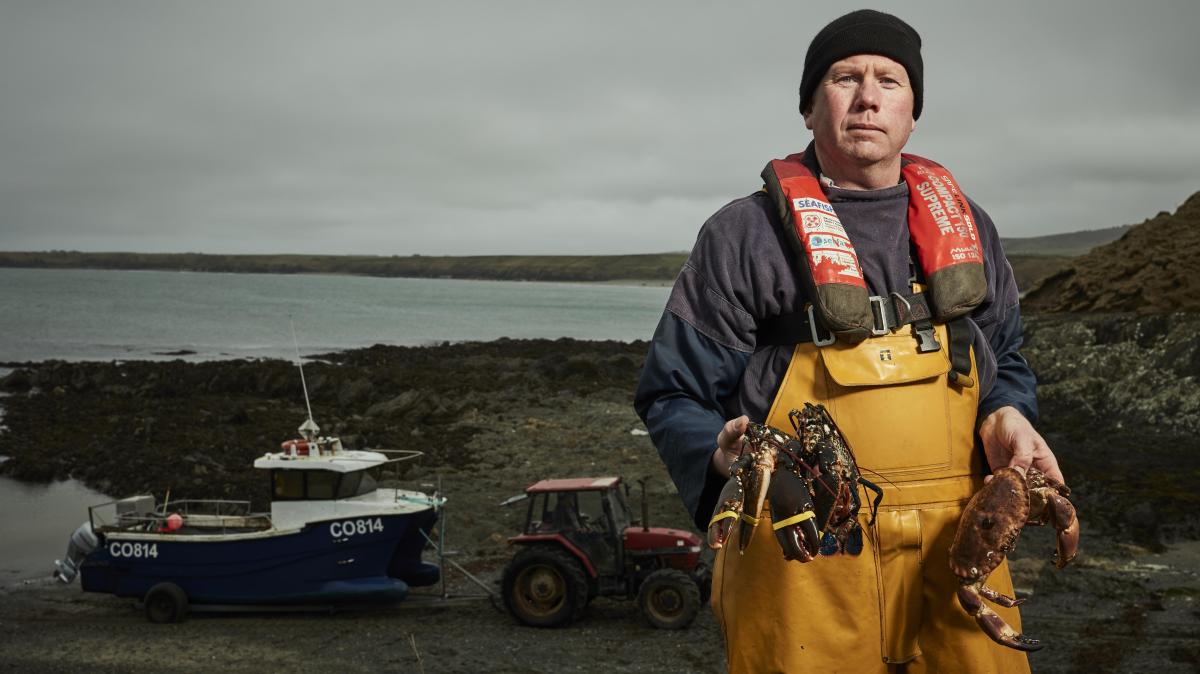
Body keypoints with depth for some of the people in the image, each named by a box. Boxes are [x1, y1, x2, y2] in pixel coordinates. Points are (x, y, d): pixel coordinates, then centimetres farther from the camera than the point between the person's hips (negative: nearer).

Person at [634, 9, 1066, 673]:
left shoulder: (965, 226, 15)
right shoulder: (745, 234, 0)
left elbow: (1004, 362, 25)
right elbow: (673, 396, 2)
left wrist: (1005, 417, 3)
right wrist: (723, 456, -19)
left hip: (954, 548, 4)